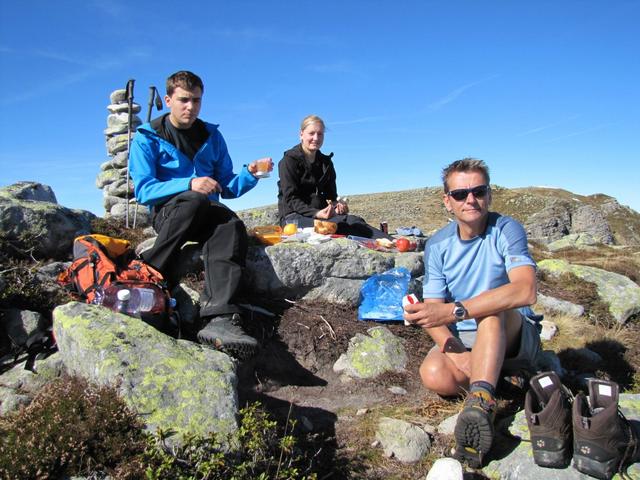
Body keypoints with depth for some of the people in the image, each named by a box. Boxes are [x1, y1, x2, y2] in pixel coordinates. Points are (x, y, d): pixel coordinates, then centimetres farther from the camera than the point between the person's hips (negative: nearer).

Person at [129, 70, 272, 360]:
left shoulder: (212, 136, 15)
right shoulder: (147, 138, 4)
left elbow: (226, 188, 14)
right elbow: (143, 190, -8)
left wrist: (249, 174, -8)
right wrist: (189, 185, -24)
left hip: (207, 216, 3)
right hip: (168, 212, -2)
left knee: (231, 225, -34)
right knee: (194, 201, -38)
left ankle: (219, 320, -54)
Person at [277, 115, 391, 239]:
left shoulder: (326, 162, 15)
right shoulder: (289, 160, -4)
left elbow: (331, 195, 14)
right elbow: (291, 198, -13)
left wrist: (336, 205, -11)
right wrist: (317, 213, -27)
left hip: (321, 214, 5)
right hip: (294, 217, -5)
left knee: (353, 220, -26)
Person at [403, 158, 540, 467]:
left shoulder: (506, 230, -14)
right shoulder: (438, 245, -3)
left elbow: (525, 291, -33)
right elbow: (433, 313, -7)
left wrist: (454, 311, -40)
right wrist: (456, 353, -27)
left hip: (513, 337, -2)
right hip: (462, 340, 3)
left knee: (492, 309, -36)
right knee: (434, 375, -29)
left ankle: (479, 403, -42)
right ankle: (495, 377, -6)